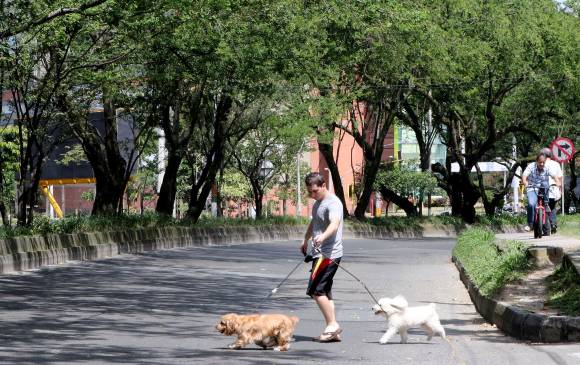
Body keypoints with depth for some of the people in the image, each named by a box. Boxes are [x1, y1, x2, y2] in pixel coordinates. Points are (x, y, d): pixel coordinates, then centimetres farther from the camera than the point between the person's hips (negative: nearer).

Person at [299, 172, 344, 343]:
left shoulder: (333, 203, -15)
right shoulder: (318, 203, 17)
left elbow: (334, 224, -34)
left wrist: (323, 236, -53)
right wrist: (305, 241, 48)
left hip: (329, 254, -10)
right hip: (320, 253, 10)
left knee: (315, 290, -14)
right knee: (324, 292, 7)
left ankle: (332, 324, -9)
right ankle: (332, 331, 7)